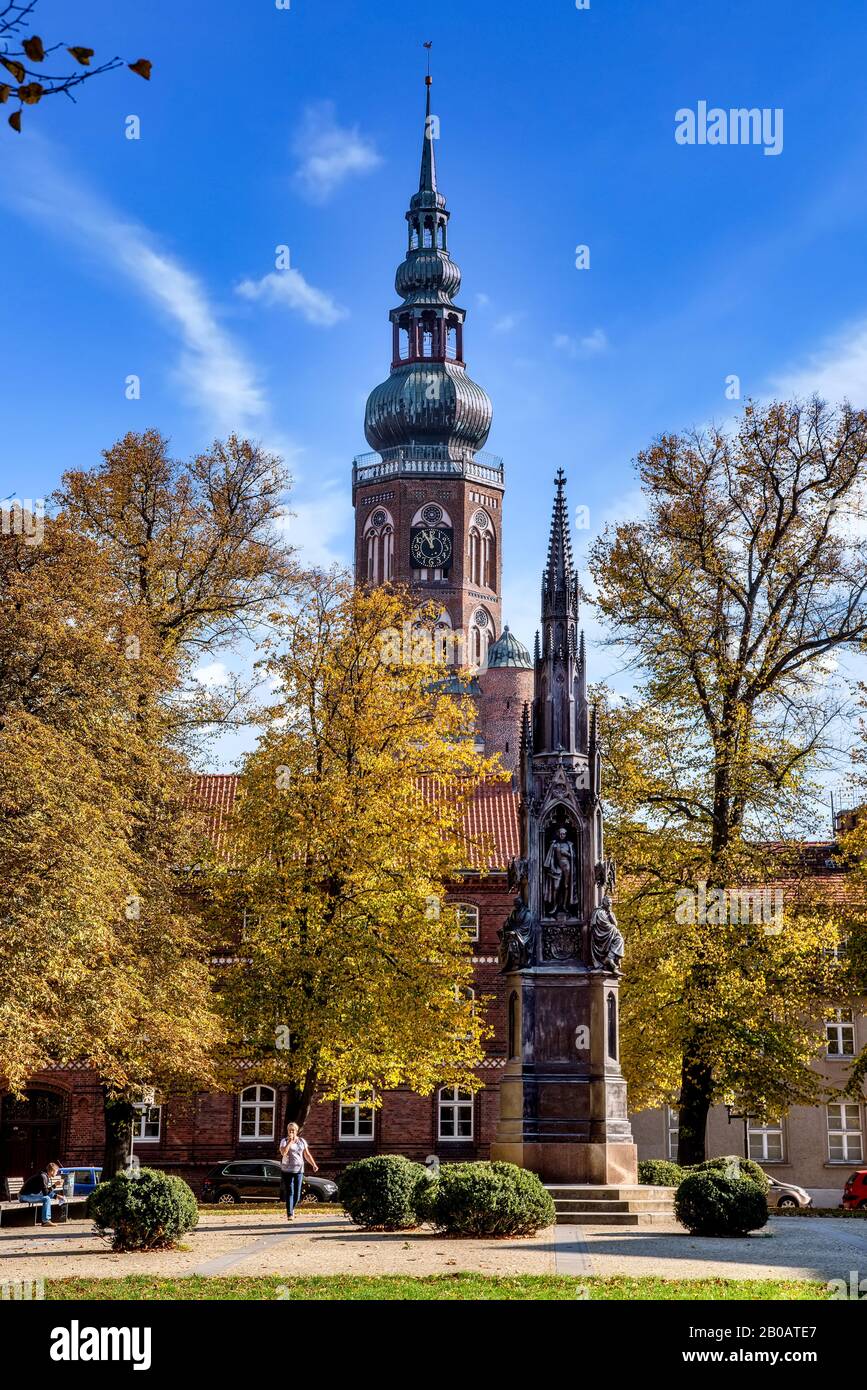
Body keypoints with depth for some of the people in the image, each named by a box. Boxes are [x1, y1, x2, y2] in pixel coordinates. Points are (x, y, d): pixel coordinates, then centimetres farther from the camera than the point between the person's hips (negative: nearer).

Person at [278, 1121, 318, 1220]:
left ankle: (292, 1208, 30)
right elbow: (283, 1152, -19)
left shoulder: (302, 1141, 9)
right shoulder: (284, 1141, -1)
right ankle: (289, 1214, -9)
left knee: (297, 1193, 5)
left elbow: (307, 1155, 12)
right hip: (287, 1170, -3)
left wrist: (314, 1165, 2)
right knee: (289, 1192, -8)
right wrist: (290, 1141, -18)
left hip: (299, 1170, 3)